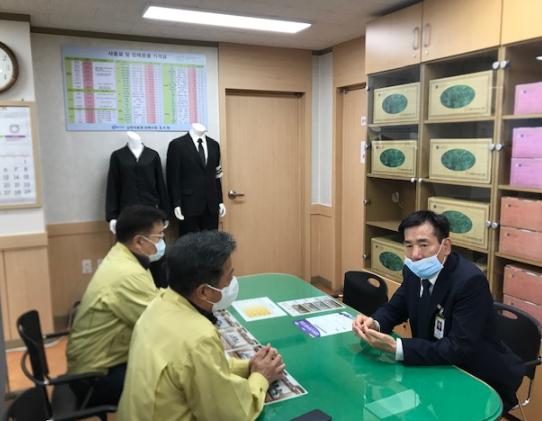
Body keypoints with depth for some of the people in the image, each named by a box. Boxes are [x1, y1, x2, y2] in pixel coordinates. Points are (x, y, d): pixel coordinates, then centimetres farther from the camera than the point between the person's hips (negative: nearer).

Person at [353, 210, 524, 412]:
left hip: (483, 381, -6)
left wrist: (395, 346, -37)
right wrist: (374, 323, -18)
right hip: (442, 368, 6)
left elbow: (458, 349, -31)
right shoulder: (415, 271, -6)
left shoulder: (470, 281, -27)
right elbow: (395, 308, 5)